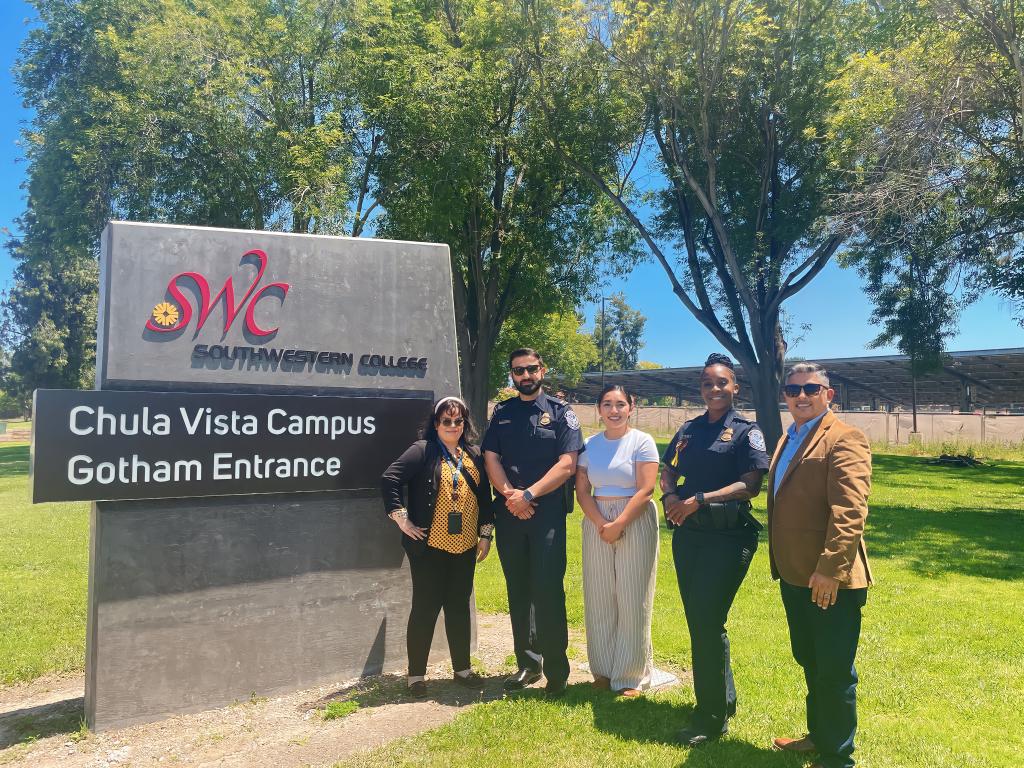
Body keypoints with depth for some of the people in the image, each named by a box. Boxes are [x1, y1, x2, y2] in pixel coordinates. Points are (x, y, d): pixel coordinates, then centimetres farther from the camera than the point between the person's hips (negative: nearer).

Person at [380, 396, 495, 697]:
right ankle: (416, 674, 15)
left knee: (460, 606, 14)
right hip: (430, 547, -5)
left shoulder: (474, 455, 10)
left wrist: (486, 534, 11)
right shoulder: (423, 450, -7)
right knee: (425, 608, 3)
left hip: (465, 547, 5)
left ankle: (462, 669, 26)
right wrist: (401, 519, -14)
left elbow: (485, 495, 14)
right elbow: (389, 479, -14)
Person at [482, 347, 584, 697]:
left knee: (548, 590, -5)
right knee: (518, 591, 11)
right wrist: (509, 495, -12)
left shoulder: (561, 413, 1)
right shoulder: (501, 413, 11)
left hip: (548, 513, -4)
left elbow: (567, 464, -7)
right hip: (508, 514, 4)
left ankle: (556, 671, 7)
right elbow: (491, 458, 5)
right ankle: (527, 663, 23)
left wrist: (528, 494, -14)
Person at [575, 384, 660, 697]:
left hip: (636, 521, -3)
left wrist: (619, 525, -16)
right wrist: (601, 524, -11)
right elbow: (582, 490, 3)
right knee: (599, 599, 7)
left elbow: (646, 489, -11)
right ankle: (603, 670, 22)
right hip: (597, 523, 4)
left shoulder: (642, 441, -4)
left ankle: (632, 675, 15)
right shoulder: (589, 445, 7)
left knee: (632, 600, 2)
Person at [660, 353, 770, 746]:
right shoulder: (688, 429, 12)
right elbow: (668, 472, 18)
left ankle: (711, 717, 10)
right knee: (697, 620, 13)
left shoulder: (746, 431, -5)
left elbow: (750, 485, -14)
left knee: (708, 623, -5)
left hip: (728, 536, -6)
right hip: (687, 534, 6)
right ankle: (725, 699, 33)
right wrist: (670, 495, -4)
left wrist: (699, 500, -20)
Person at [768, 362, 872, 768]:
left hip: (830, 581, -9)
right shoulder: (788, 439, 14)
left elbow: (850, 511, -22)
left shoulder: (844, 438, -14)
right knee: (810, 663, 22)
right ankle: (819, 734, 39)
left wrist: (830, 570, -25)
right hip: (794, 577, 9)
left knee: (834, 672, 4)